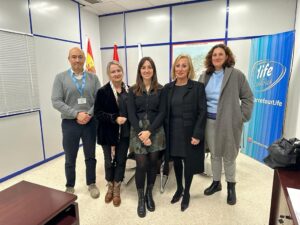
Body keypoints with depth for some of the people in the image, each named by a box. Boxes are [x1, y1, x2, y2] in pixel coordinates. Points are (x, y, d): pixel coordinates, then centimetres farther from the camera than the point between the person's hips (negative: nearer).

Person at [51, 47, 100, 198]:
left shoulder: (93, 78, 4)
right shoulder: (60, 78, -1)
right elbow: (56, 102, -8)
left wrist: (89, 114, -16)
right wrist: (76, 114, -17)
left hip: (90, 123, 1)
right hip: (70, 123, -1)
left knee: (90, 156, 14)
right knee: (70, 159, 12)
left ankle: (92, 184, 32)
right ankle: (70, 187, 32)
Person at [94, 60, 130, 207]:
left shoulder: (128, 90, 0)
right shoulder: (103, 91, -9)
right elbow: (98, 113, -12)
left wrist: (129, 122, -7)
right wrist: (115, 118, -22)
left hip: (124, 133, 2)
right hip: (108, 133, -2)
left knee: (121, 161, 11)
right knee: (109, 161, 13)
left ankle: (117, 190, 32)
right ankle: (110, 187, 38)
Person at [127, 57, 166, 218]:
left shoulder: (160, 89, 3)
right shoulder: (133, 90, 3)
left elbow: (162, 113, -3)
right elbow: (131, 114, -3)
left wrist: (149, 131, -14)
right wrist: (141, 133, -13)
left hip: (156, 131, 1)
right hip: (138, 131, 0)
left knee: (153, 163, 9)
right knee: (141, 165, -1)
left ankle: (149, 194, 30)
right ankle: (141, 198, 19)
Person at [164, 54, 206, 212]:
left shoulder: (197, 87, -6)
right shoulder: (168, 88, 4)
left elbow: (202, 112, -10)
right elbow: (165, 112, 4)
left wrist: (197, 134, -15)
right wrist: (165, 132, -1)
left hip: (190, 132, -3)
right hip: (173, 132, 3)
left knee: (189, 162, 10)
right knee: (176, 161, 15)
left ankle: (186, 193, 32)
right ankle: (179, 188, 39)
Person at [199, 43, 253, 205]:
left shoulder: (236, 75, -4)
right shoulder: (204, 76, 6)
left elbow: (247, 97, 0)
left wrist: (242, 117, -6)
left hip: (229, 123, -3)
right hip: (210, 122, 4)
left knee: (229, 156, 8)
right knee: (214, 155, 16)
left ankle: (231, 187, 29)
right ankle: (216, 182, 35)